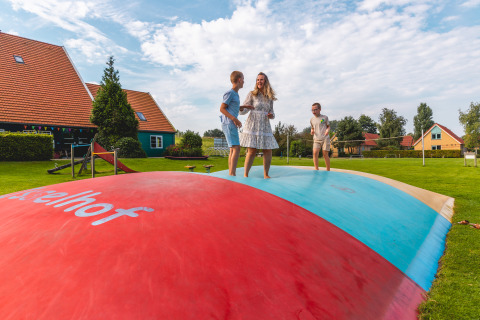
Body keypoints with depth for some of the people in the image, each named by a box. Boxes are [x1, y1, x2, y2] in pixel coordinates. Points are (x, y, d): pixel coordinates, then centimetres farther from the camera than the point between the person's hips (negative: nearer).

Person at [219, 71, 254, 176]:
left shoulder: (235, 94, 18)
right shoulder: (230, 93, -8)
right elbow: (222, 108, -11)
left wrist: (244, 107, 20)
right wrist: (234, 119, -18)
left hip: (232, 124, 10)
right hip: (229, 124, -10)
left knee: (233, 149, 8)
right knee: (236, 148, -15)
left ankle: (231, 173, 12)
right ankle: (232, 173, -17)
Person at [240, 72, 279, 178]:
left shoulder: (269, 97, 12)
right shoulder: (252, 94, 2)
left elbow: (271, 112, 19)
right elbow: (243, 110, 0)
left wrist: (271, 115, -4)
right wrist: (241, 109, -22)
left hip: (265, 126, 4)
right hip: (253, 125, -4)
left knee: (268, 151, -1)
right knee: (252, 151, -9)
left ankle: (266, 174, 13)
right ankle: (246, 174, 0)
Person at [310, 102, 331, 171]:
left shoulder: (325, 117, 3)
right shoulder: (312, 119, 11)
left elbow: (328, 126, 11)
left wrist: (328, 130, -12)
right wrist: (312, 131, 0)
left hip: (325, 138, -2)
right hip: (316, 139, 2)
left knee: (325, 154, -2)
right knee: (315, 153, -17)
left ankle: (328, 170, 12)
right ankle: (316, 170, -11)